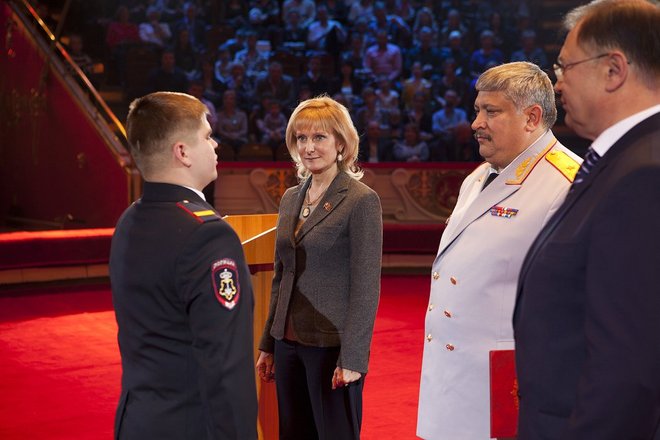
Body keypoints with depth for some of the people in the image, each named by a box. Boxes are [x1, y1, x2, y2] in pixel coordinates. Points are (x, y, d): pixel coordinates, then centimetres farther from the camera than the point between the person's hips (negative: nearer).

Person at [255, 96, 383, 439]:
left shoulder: (362, 200, -10)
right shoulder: (290, 198, 10)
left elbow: (366, 286, -13)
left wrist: (352, 357, -16)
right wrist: (268, 345, 13)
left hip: (331, 345, -6)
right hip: (289, 341, 6)